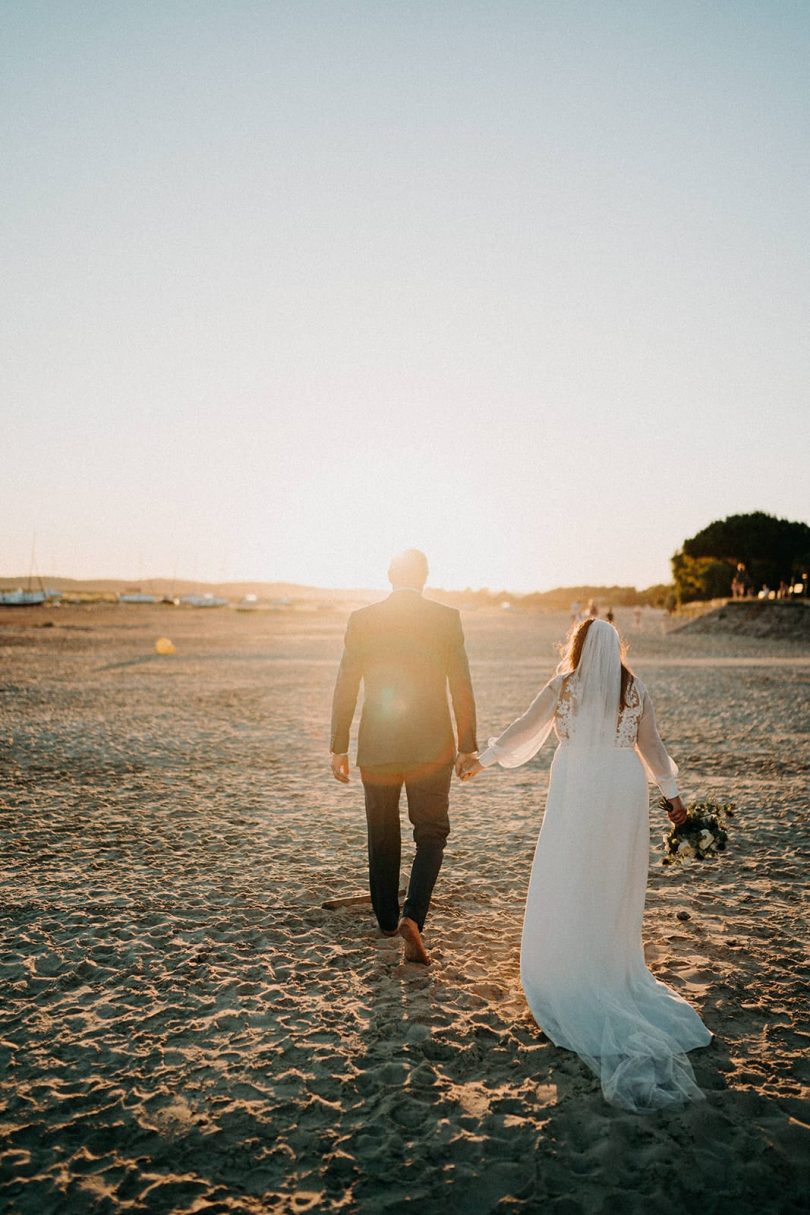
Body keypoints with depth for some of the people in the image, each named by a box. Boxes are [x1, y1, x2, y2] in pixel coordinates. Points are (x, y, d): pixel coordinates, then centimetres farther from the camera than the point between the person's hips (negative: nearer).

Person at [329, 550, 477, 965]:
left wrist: (339, 747, 5)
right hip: (431, 747, -1)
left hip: (376, 748, 2)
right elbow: (461, 688, -4)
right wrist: (467, 746, 4)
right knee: (431, 834, 11)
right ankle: (413, 916, -7)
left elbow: (345, 688, -2)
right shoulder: (447, 619, -4)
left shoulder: (361, 620, -2)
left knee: (382, 837, 17)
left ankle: (388, 920, 31)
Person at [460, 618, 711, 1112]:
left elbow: (524, 730, 2)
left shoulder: (563, 685, -4)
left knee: (567, 888, 7)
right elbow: (652, 747, 9)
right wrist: (673, 794, 20)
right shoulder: (636, 690, 3)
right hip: (624, 792, 3)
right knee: (617, 890, 13)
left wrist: (482, 760, 15)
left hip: (577, 793, -3)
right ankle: (615, 973, 21)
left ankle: (569, 980, 11)